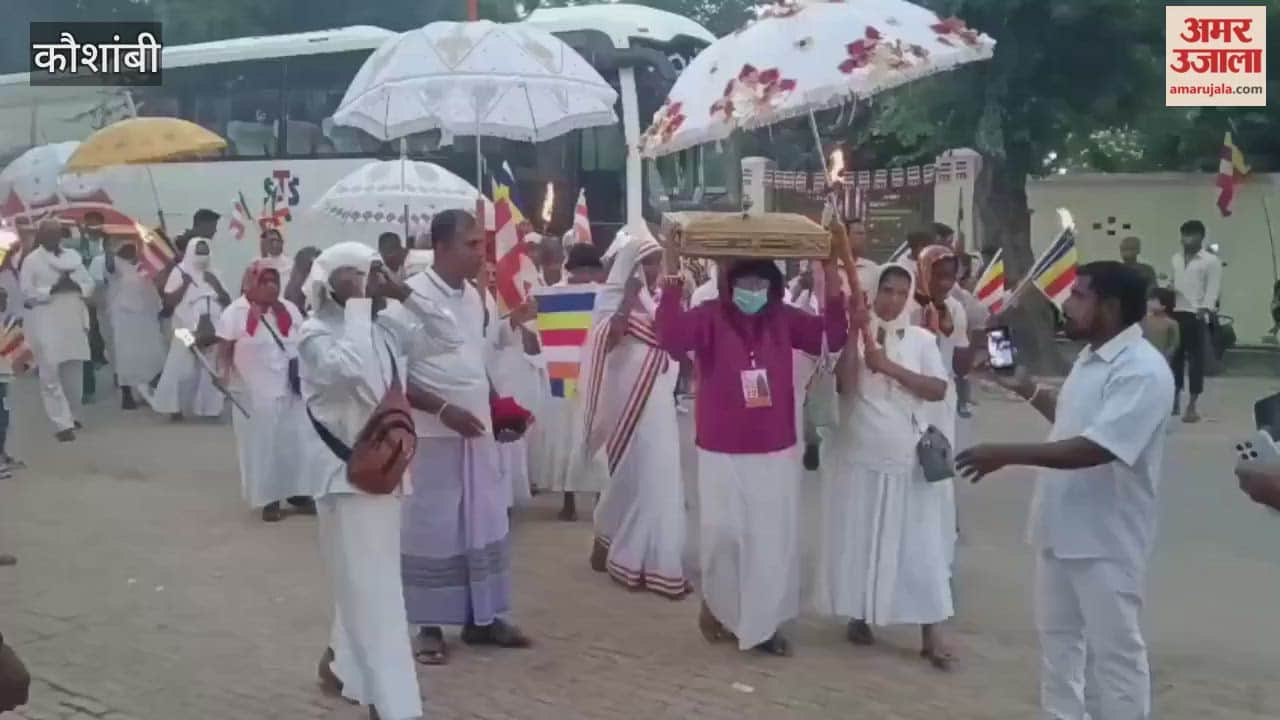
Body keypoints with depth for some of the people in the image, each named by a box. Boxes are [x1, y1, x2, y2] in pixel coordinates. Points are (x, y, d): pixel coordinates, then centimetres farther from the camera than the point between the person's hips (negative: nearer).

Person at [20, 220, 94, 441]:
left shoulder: (73, 256, 12)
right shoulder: (31, 260, -1)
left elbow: (90, 284, 11)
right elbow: (27, 292, -7)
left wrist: (75, 286, -10)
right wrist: (53, 289, -18)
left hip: (73, 320, 4)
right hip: (46, 323, -4)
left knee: (74, 372, 11)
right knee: (50, 374, -10)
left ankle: (72, 415, 27)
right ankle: (64, 424, -12)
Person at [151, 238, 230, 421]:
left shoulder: (212, 274, 15)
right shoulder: (179, 272, 1)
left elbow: (228, 301, 13)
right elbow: (168, 301, -5)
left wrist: (216, 285, -3)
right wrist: (184, 285, -12)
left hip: (213, 330, 4)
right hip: (187, 329, -4)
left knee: (211, 369, 3)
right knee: (182, 369, -6)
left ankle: (208, 406, 10)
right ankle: (175, 407, 0)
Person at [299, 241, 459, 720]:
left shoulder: (387, 328, 7)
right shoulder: (317, 333, -13)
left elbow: (447, 338, 6)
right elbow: (349, 368, -33)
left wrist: (405, 295, -2)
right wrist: (357, 305, -24)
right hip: (345, 469, -8)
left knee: (367, 583, 19)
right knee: (372, 589, -7)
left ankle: (342, 663, 39)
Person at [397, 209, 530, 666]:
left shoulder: (474, 297, 9)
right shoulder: (411, 297, -14)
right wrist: (443, 410, -21)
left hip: (477, 431, 7)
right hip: (432, 435, -7)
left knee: (486, 524, 11)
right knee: (432, 529, 1)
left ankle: (482, 618, 22)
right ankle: (430, 626, 13)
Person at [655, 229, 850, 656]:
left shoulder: (783, 320, 1)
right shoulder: (709, 318, -10)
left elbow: (833, 338, -9)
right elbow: (670, 338, -29)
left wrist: (831, 272, -16)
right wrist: (673, 271, -36)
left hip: (777, 453, 3)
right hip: (723, 455, -3)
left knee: (774, 540, 10)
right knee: (724, 536, 3)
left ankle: (763, 624, 25)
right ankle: (715, 604, 31)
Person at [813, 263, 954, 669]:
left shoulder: (922, 339, 3)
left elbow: (938, 389, -7)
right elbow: (846, 385, -13)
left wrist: (891, 367, -15)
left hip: (907, 457, 0)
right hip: (858, 453, 0)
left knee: (918, 543, 0)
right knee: (857, 537, 7)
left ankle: (931, 634, 3)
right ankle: (859, 616, 22)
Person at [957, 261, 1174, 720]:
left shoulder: (1142, 371, -22)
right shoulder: (1091, 358, 9)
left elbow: (1093, 448, -30)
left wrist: (1006, 455, -28)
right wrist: (1027, 389, 18)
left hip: (1106, 539, -10)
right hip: (1062, 528, 10)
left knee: (1113, 648, 3)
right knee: (1058, 637, 20)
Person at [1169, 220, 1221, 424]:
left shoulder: (1211, 261, -2)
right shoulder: (1176, 259, 16)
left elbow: (1213, 289, -8)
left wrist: (1204, 309, -20)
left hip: (1196, 315, -5)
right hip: (1176, 313, 5)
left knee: (1196, 358, -1)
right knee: (1175, 356, 8)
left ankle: (1192, 405, 3)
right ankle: (1174, 399, 19)